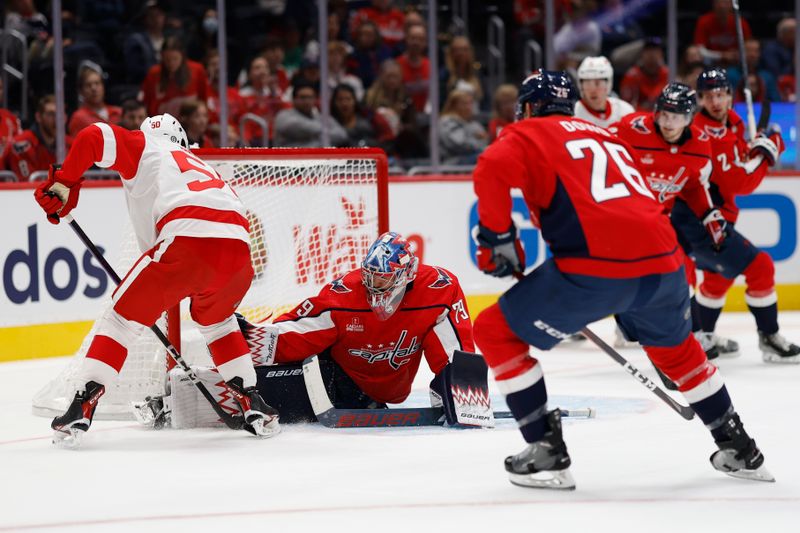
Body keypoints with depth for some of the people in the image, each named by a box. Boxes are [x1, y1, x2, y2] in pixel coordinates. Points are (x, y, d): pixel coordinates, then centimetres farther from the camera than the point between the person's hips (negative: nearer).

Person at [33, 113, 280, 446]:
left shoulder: (145, 148, 24)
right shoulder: (200, 166, 40)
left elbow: (94, 137, 6)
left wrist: (63, 184, 16)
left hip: (188, 240, -5)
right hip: (238, 248, 5)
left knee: (124, 316, 11)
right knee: (215, 319, 34)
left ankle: (82, 409, 2)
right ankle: (254, 405, 25)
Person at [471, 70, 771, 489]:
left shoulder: (527, 134, 12)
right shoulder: (605, 136, 32)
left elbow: (492, 170, -11)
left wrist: (496, 237, 0)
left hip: (597, 266, -7)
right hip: (662, 260, 7)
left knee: (496, 331, 8)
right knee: (675, 348, 35)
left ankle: (546, 452, 2)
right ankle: (739, 450, 41)